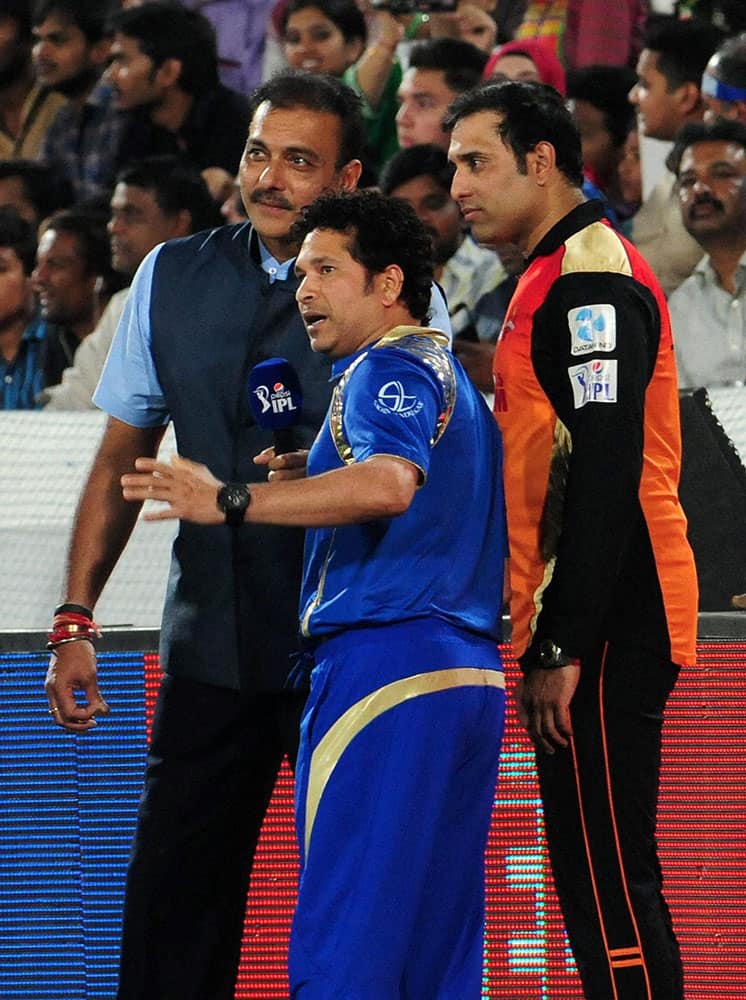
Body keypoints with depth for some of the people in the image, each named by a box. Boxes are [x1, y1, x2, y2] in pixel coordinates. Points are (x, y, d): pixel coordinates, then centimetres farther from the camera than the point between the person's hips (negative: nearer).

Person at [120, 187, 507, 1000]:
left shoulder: (390, 368, -7)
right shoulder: (449, 373, 24)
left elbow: (388, 482, -27)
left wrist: (234, 503, -26)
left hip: (385, 659, -10)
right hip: (469, 672, 10)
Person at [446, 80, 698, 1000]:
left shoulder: (589, 276, -11)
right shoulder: (556, 277, 20)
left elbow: (605, 473, -19)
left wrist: (563, 647, -21)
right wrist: (544, 638, 20)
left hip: (606, 629, -10)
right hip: (582, 632, 10)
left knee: (609, 883, -12)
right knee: (599, 882, 10)